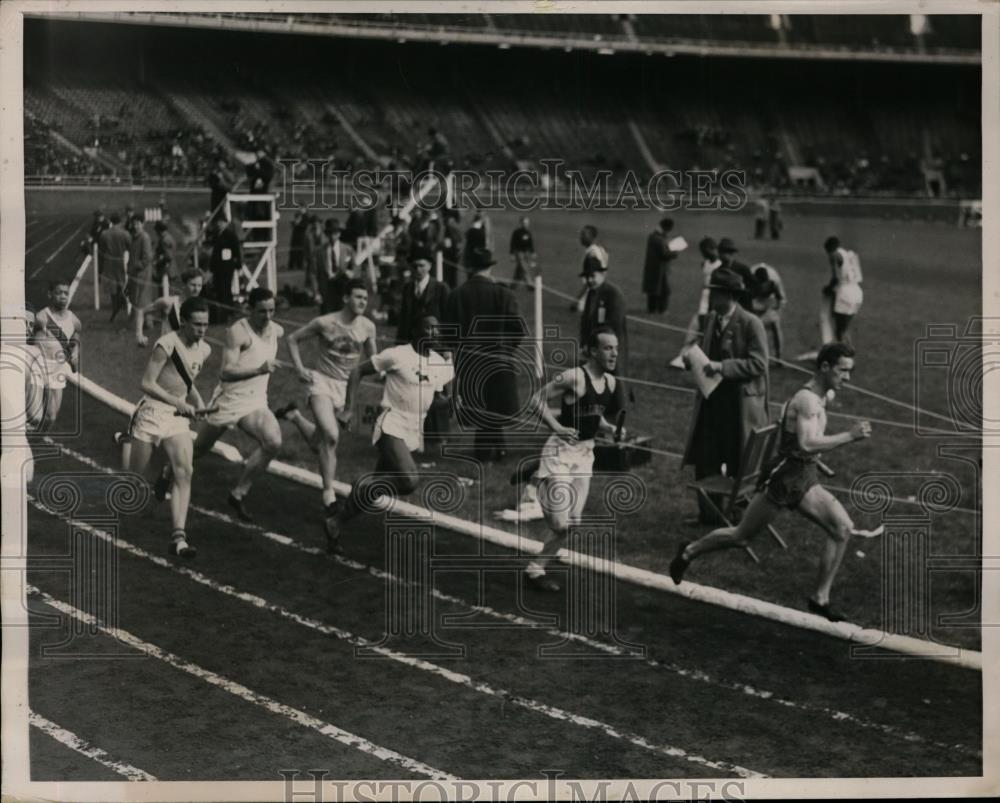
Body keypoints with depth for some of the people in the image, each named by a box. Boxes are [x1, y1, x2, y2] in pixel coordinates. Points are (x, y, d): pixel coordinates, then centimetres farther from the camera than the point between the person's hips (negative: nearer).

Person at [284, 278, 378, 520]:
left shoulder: (368, 327, -4)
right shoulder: (325, 323, -14)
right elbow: (293, 339, -1)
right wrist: (300, 368, -9)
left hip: (346, 387, 4)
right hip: (322, 382, -4)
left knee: (319, 444, 12)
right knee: (330, 436, -24)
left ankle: (295, 416, 43)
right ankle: (329, 493, -12)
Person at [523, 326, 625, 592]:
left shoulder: (611, 383, 6)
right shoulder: (574, 378, -18)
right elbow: (539, 400, -15)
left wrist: (610, 429, 1)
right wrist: (558, 428, -25)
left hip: (585, 453, 8)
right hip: (562, 450, -8)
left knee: (571, 523, 7)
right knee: (559, 521, -10)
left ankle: (537, 568, 19)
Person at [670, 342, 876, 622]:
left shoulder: (820, 397, 11)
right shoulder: (808, 401, -21)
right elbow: (807, 444, -34)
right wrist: (849, 436, -33)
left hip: (805, 479, 9)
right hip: (784, 477, -9)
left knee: (843, 528, -6)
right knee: (742, 537, 5)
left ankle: (821, 598, 0)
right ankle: (689, 552, 29)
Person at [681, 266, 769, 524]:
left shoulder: (751, 324, -14)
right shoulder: (711, 319, 7)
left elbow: (757, 364, -18)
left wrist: (722, 367, -23)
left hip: (740, 403, -6)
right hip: (711, 399, 6)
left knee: (739, 465, 6)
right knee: (705, 459, 8)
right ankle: (708, 513, 19)